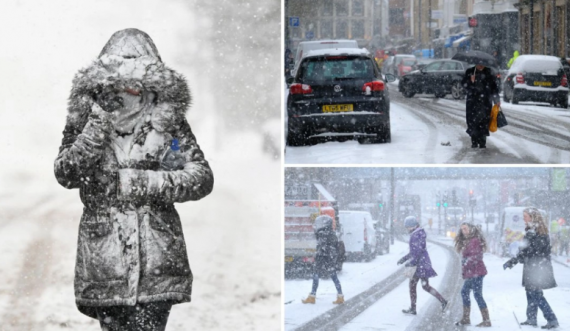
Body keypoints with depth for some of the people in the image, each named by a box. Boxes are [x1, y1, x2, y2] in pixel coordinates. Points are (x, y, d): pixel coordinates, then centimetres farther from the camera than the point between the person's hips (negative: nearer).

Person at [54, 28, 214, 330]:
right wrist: (94, 132, -21)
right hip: (104, 259, 1)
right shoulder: (86, 120, 5)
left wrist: (147, 183, -14)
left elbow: (202, 178, -1)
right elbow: (65, 175, -8)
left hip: (156, 261, -1)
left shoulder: (168, 122, 2)